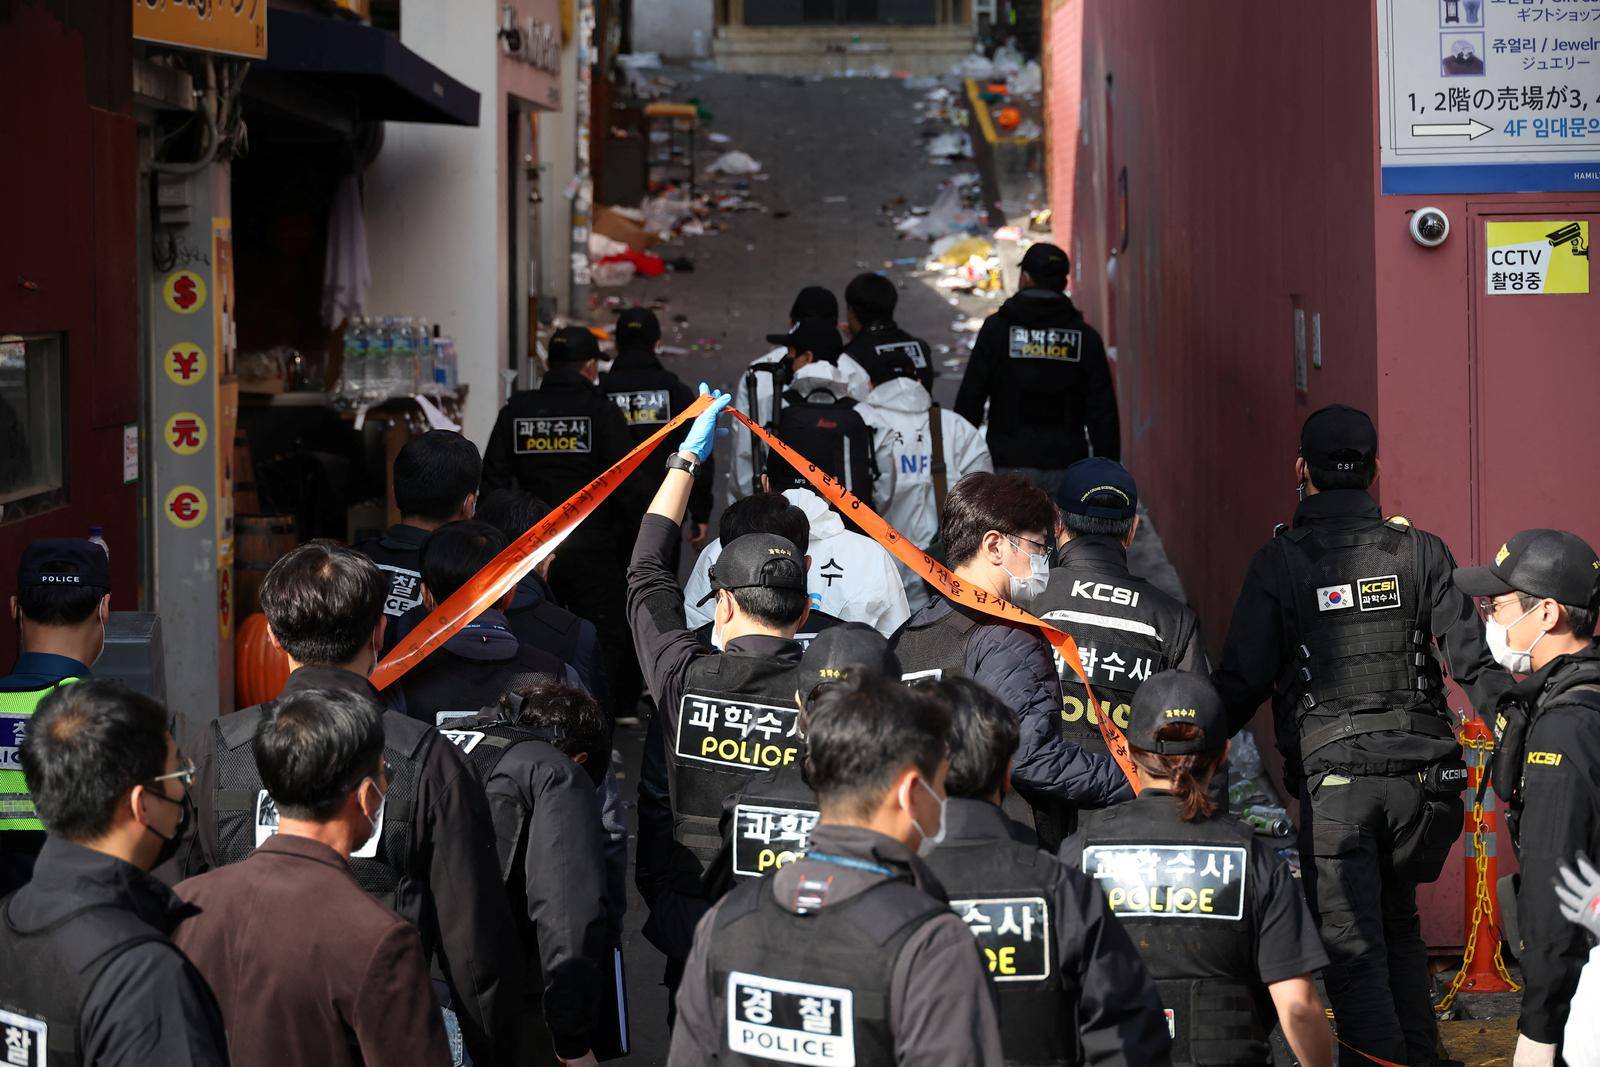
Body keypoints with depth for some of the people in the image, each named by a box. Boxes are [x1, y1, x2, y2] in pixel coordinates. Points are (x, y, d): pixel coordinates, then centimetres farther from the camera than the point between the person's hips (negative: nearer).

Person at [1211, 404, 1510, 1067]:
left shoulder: (1278, 563, -2)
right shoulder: (1420, 552, 4)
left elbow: (1243, 682, -5)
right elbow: (1476, 663, 1)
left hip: (1333, 778, -3)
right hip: (1419, 774, 3)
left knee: (1352, 949, 0)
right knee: (1399, 925, 22)